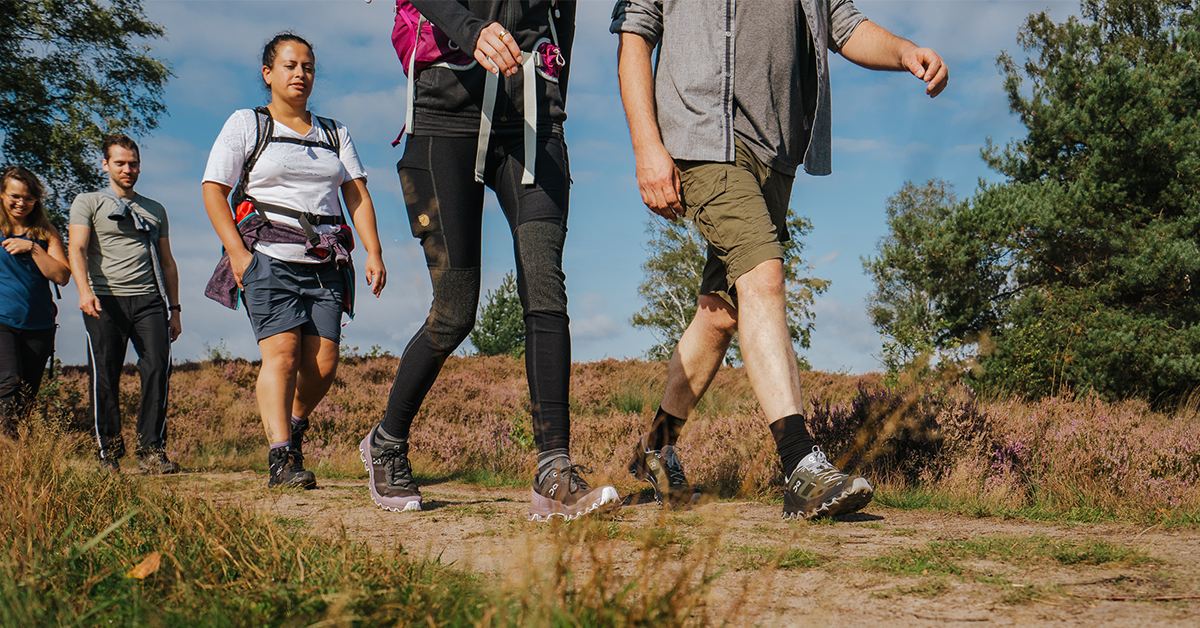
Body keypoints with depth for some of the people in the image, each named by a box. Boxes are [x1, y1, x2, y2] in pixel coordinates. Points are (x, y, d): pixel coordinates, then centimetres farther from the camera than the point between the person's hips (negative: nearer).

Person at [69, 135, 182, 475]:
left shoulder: (155, 210, 23)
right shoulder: (87, 203, 12)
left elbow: (167, 262, 25)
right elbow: (77, 249, -3)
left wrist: (174, 309, 16)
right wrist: (85, 290, -21)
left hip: (149, 299, 2)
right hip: (105, 300, -2)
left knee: (158, 368, -14)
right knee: (105, 378, -4)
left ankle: (151, 450, -12)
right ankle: (108, 453, 6)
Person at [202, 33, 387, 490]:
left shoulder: (335, 134, 21)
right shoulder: (246, 125, 10)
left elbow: (358, 195, 13)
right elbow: (213, 190, 3)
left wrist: (374, 253, -1)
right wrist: (238, 253, -9)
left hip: (326, 263, 4)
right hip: (269, 259, -3)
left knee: (323, 364, -6)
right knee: (282, 352, -19)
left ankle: (293, 426, 21)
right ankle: (280, 458, -21)